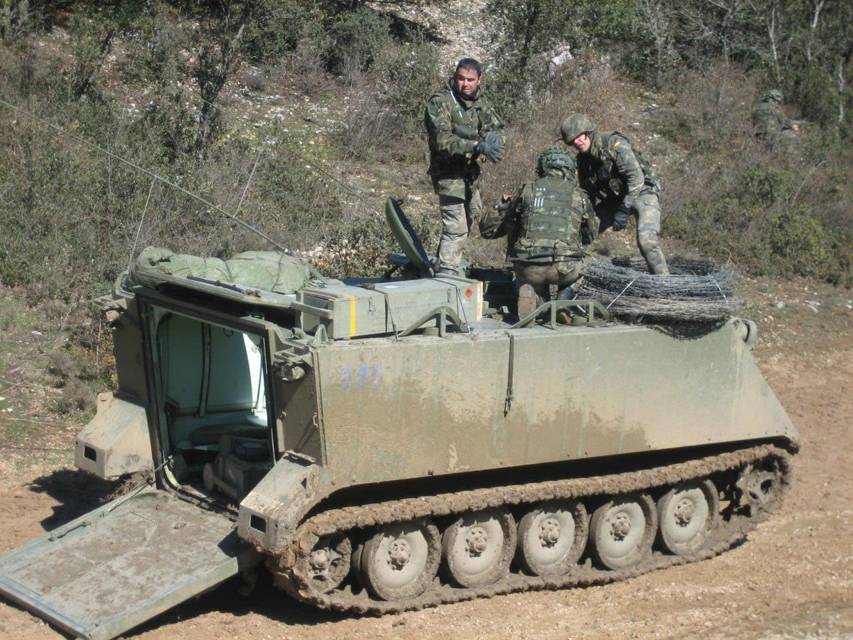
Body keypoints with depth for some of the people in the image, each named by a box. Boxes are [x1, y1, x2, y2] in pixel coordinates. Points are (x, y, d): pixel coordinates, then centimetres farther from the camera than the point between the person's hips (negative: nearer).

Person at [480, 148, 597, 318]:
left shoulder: (527, 190, 10)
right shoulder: (579, 195, 10)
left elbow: (487, 228, 17)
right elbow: (590, 235, 28)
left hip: (529, 269, 1)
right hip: (564, 269, -1)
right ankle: (565, 298, 14)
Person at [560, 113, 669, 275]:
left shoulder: (615, 144, -22)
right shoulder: (583, 159, 1)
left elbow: (636, 178, -29)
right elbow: (588, 192, 12)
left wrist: (624, 210, -32)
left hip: (642, 192, -8)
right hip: (614, 198, 8)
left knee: (647, 241, -30)